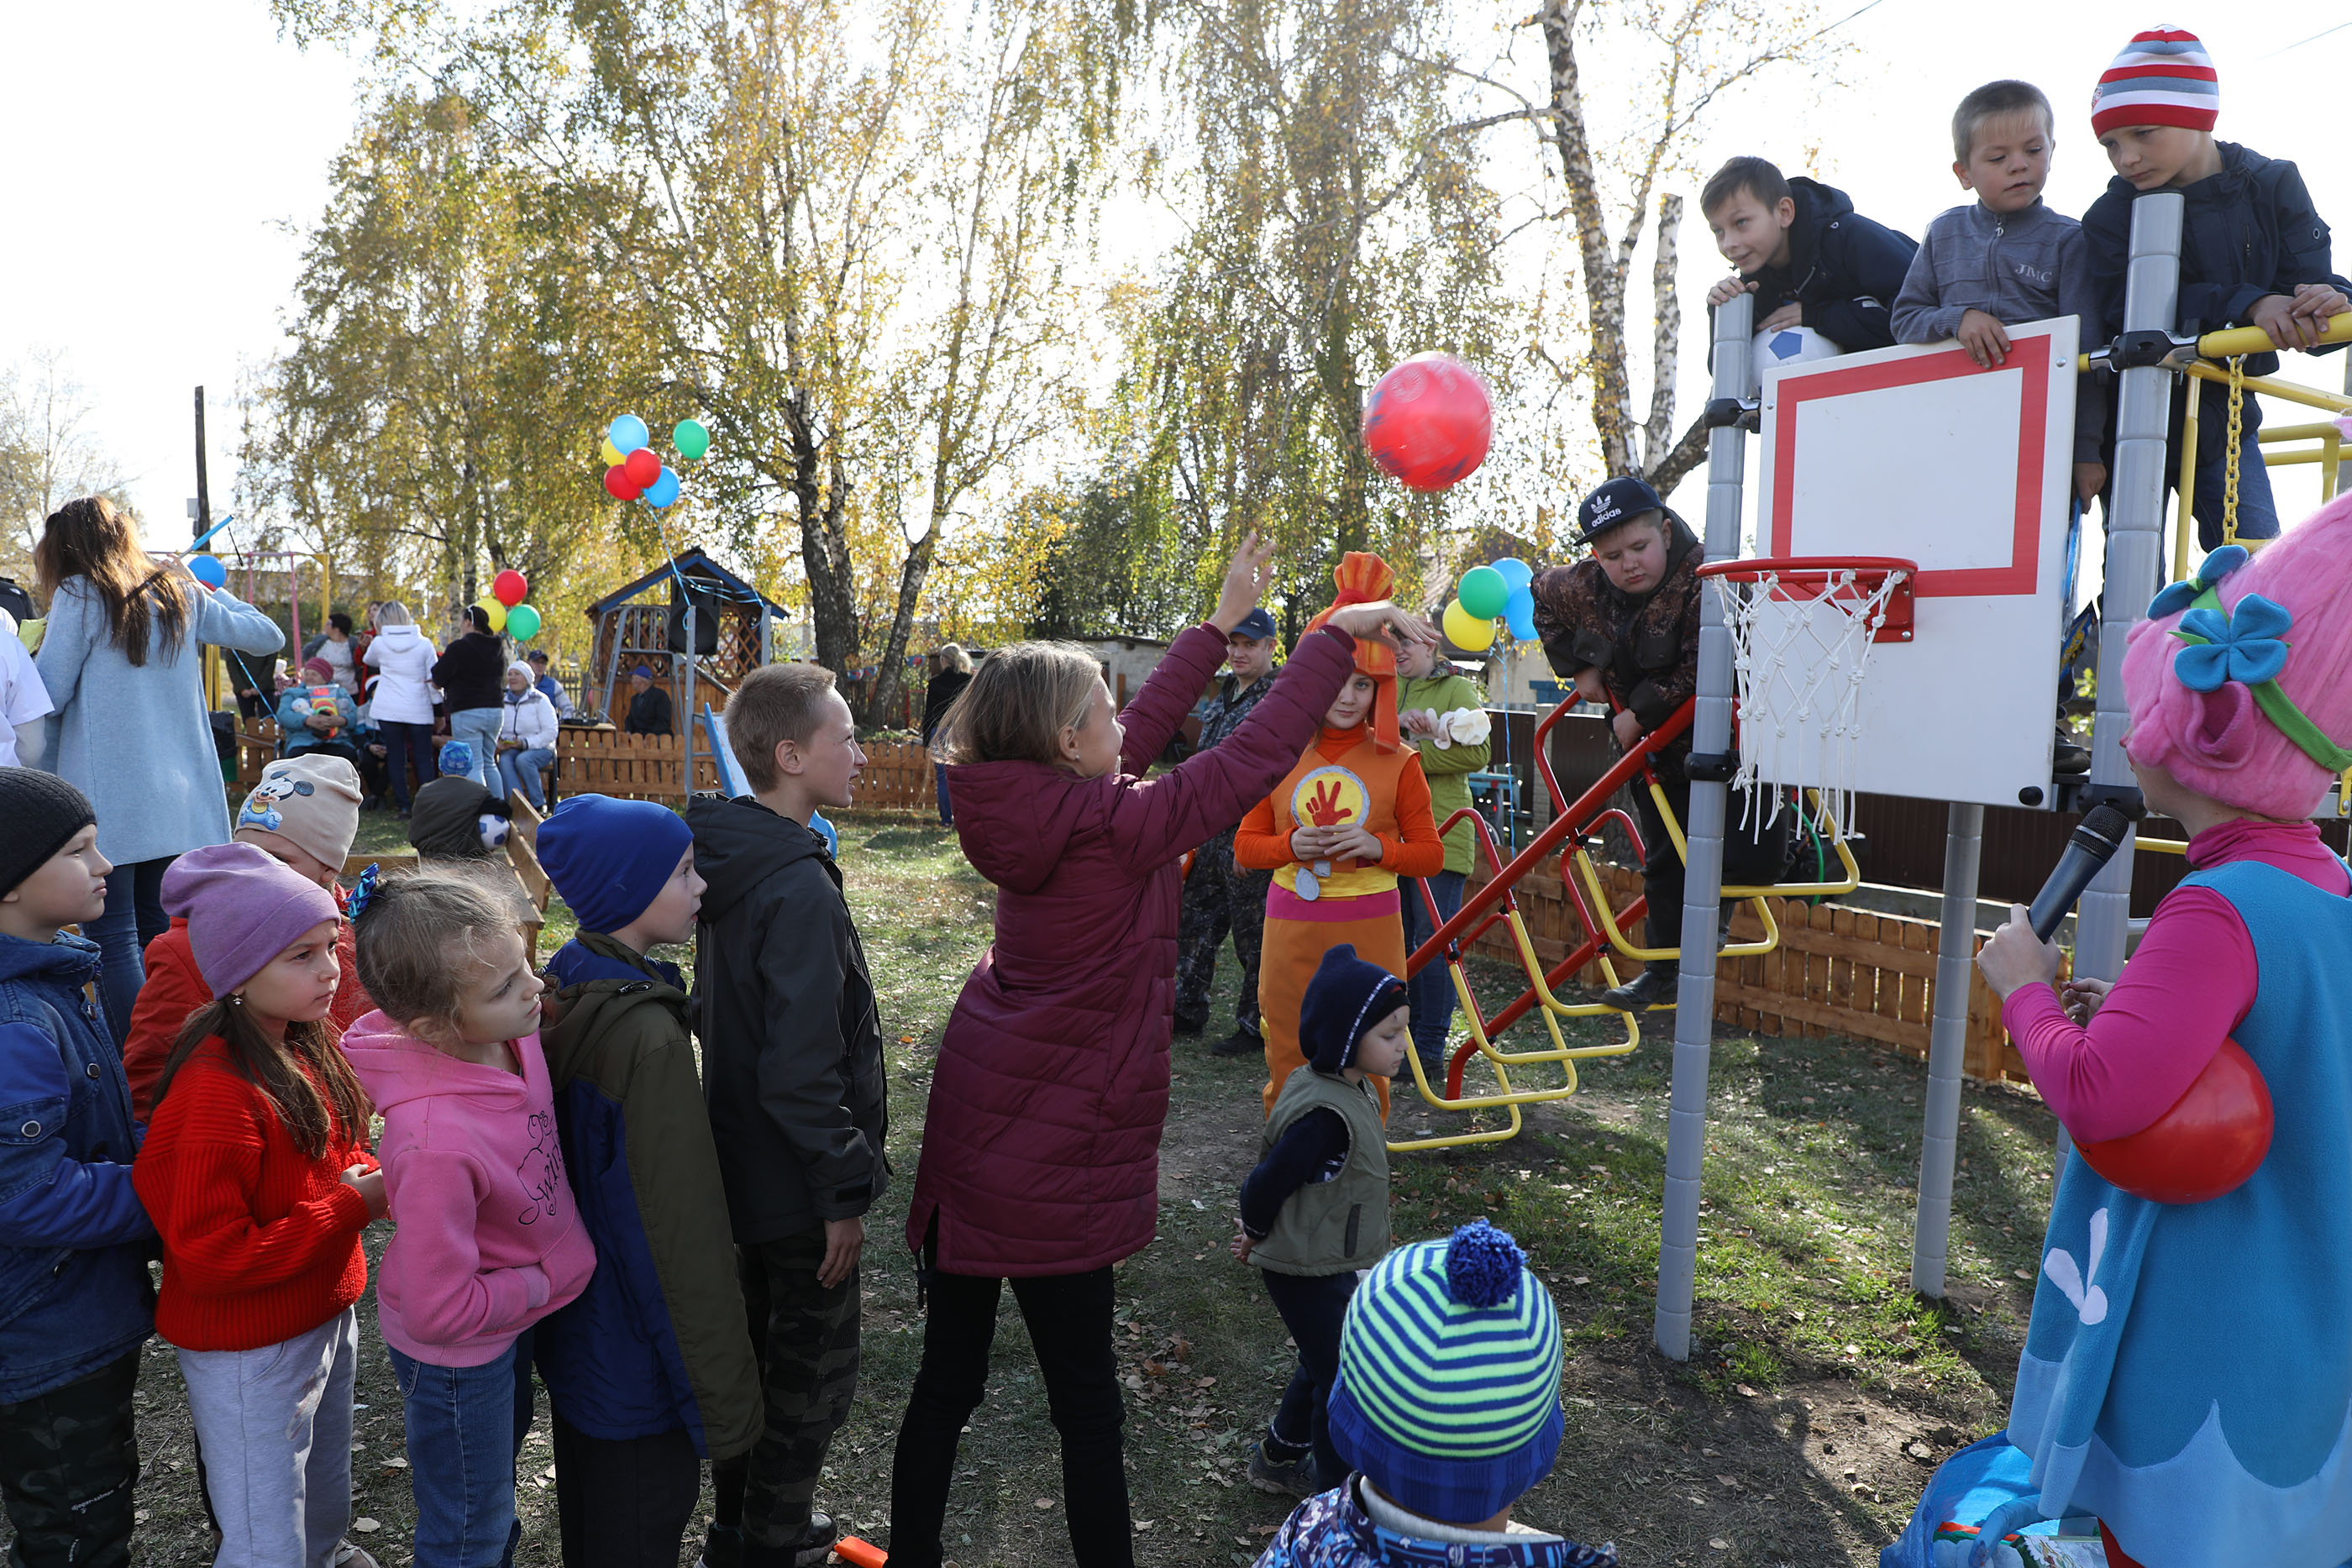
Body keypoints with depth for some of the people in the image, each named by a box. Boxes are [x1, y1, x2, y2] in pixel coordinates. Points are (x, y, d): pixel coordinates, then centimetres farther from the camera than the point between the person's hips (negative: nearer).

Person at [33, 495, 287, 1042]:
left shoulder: (80, 596, -6)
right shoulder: (182, 595, 9)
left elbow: (48, 694, -4)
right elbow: (268, 636, 20)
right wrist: (213, 590, 31)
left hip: (107, 794, -6)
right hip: (178, 794, 6)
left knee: (112, 937, -3)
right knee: (157, 928, 14)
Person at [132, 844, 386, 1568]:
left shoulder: (308, 1045, -2)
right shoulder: (215, 1095, -28)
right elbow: (213, 1260, -26)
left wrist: (370, 1179, -7)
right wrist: (352, 1206, -24)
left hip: (327, 1313, 8)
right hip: (252, 1355, -8)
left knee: (327, 1494, 29)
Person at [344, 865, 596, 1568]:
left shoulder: (513, 1031, -22)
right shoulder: (438, 1141, -42)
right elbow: (440, 1312, -31)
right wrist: (543, 1282, -18)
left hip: (513, 1320, 8)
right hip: (455, 1353, -8)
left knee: (504, 1445, 35)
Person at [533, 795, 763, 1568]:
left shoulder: (562, 988, -3)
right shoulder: (648, 1034, -29)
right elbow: (686, 1228, -25)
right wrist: (728, 1395, -17)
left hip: (571, 1330, 8)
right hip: (637, 1356, -8)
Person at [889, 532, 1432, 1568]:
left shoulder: (1026, 806, 2)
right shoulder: (1114, 825, -19)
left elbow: (1142, 734, 13)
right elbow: (1254, 756, -16)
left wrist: (1224, 624, 19)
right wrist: (1336, 635, -6)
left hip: (966, 1131, 8)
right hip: (1053, 1166, -8)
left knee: (946, 1383, 18)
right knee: (1085, 1399, 8)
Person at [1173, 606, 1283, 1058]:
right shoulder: (1222, 697, 15)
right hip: (1211, 836, 8)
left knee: (1254, 938, 2)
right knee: (1195, 924, 15)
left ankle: (1255, 1027, 15)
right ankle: (1187, 1011, 28)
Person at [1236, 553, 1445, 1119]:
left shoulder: (1397, 762, -1)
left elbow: (1431, 854, 4)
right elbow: (1245, 845, 7)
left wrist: (1377, 848, -15)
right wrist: (1291, 846, -14)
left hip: (1368, 931, -1)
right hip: (1292, 927, 1)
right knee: (1290, 1056, 10)